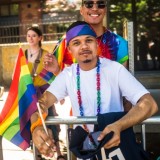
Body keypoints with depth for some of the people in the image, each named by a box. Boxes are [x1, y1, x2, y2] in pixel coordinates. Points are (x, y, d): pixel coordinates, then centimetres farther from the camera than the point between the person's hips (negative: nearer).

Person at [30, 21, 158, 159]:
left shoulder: (115, 69, -9)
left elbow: (149, 104, -18)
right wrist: (37, 126, -30)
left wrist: (118, 126, -36)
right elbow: (43, 101, -7)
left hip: (114, 142, -4)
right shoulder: (67, 74, 3)